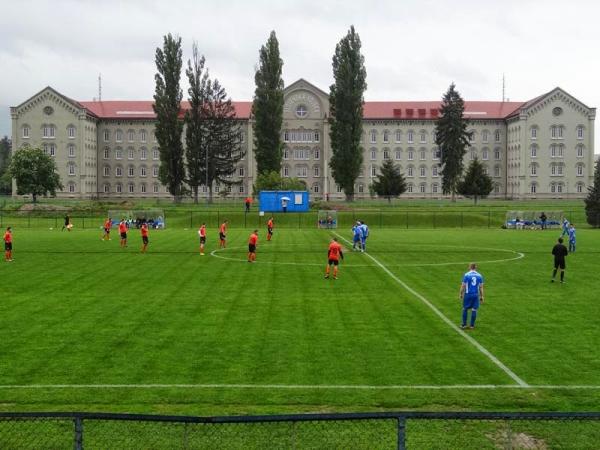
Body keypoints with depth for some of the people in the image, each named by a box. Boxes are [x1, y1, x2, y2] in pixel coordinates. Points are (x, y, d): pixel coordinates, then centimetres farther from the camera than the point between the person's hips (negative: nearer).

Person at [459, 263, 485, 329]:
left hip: (468, 294, -2)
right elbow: (481, 287, 5)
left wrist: (460, 294, 6)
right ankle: (472, 325, 12)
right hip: (476, 295, 2)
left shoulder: (466, 275, -7)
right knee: (474, 310, 7)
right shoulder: (479, 275, 1)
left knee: (465, 309, 10)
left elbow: (463, 286, -5)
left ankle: (464, 324, 13)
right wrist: (481, 296, 12)